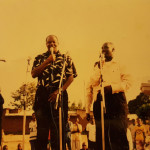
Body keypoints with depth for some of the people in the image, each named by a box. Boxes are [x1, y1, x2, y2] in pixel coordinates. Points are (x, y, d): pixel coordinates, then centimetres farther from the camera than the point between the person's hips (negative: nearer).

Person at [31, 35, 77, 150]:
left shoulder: (66, 58, 13)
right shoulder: (40, 58, 17)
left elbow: (71, 77, 2)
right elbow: (34, 74, 2)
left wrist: (60, 90, -12)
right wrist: (48, 61, -6)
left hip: (59, 94, -1)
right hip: (42, 93, 2)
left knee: (58, 126, -4)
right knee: (42, 126, 3)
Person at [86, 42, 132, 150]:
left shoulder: (119, 66, 17)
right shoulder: (97, 67, 23)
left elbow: (127, 82, 1)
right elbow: (89, 88, 20)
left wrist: (111, 87, -16)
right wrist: (87, 109, 11)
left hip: (116, 100, -3)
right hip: (99, 102, 3)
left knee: (119, 137, -10)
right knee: (101, 138, 1)